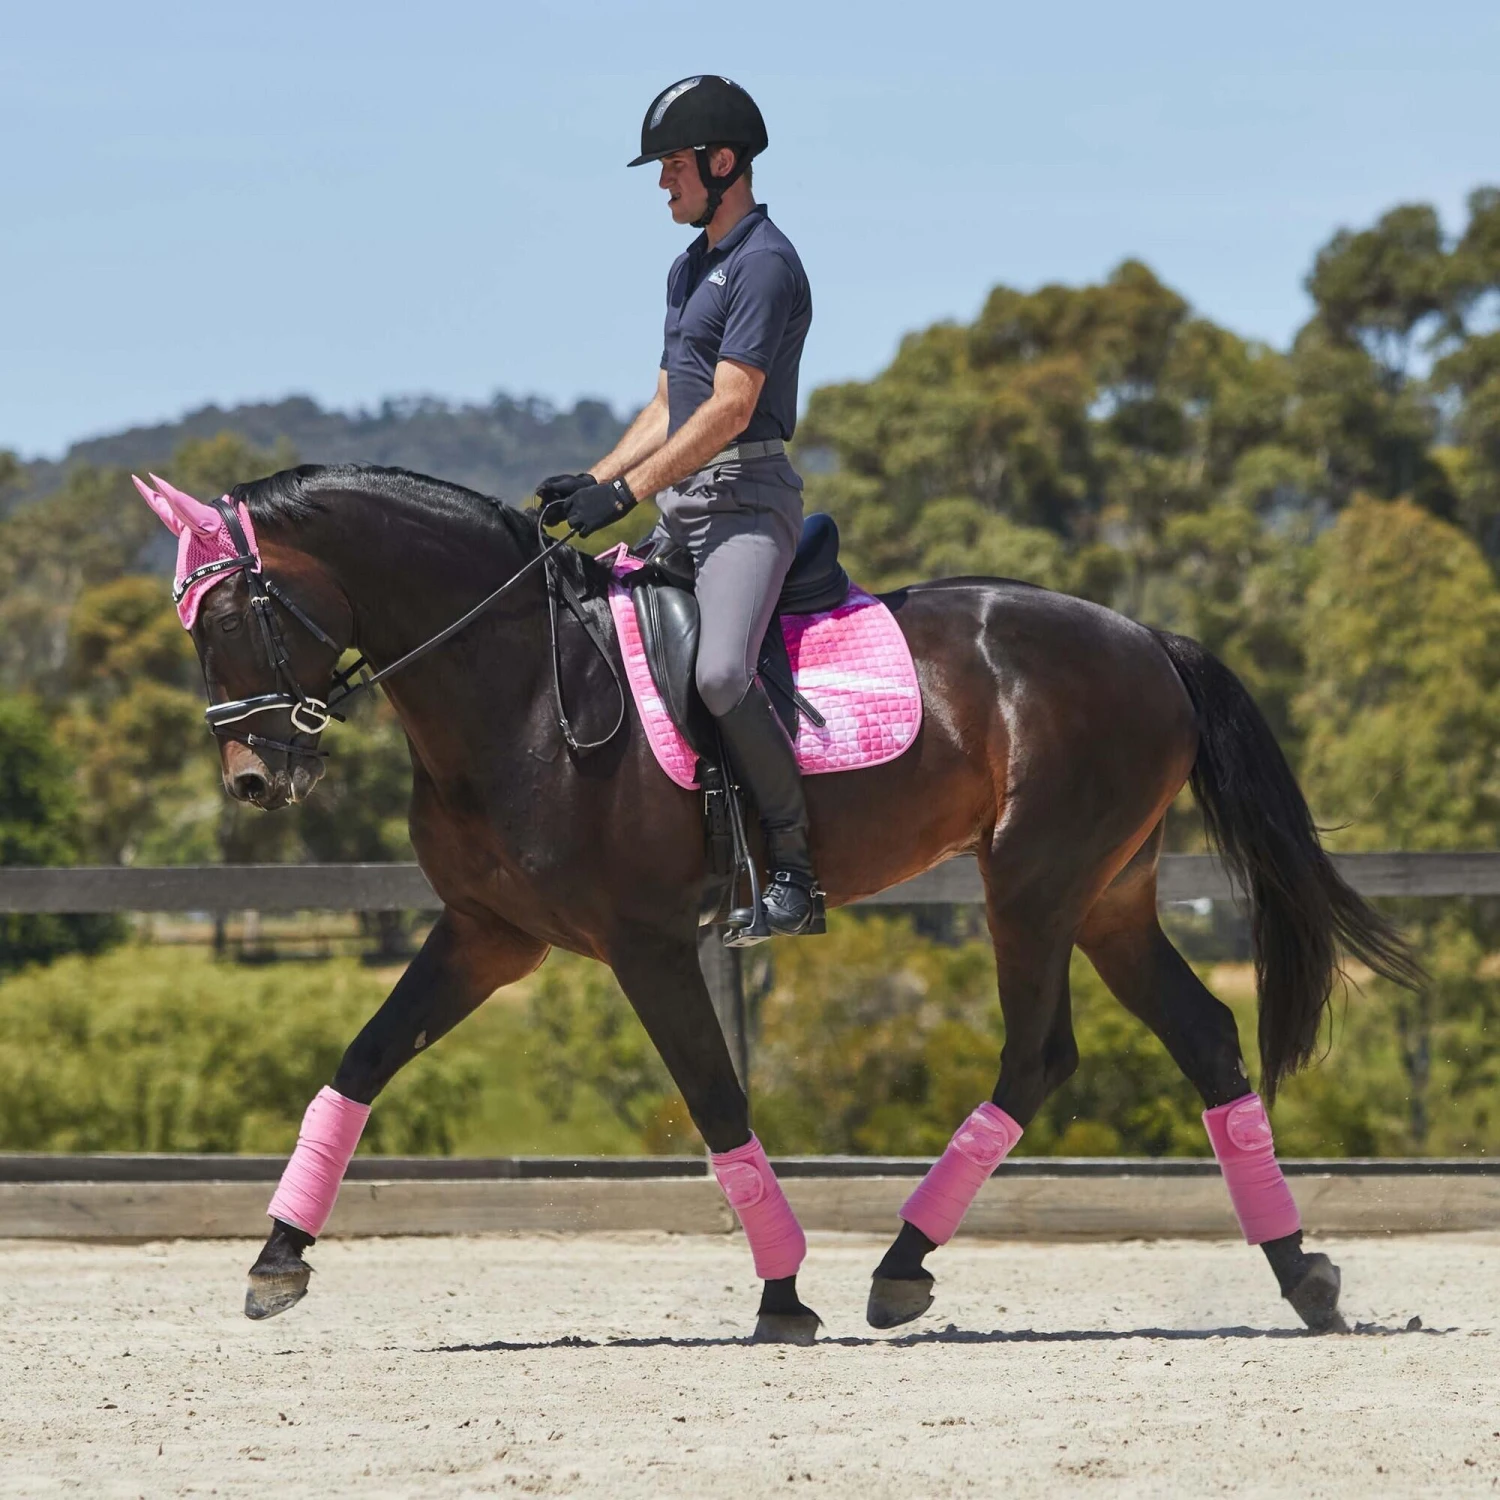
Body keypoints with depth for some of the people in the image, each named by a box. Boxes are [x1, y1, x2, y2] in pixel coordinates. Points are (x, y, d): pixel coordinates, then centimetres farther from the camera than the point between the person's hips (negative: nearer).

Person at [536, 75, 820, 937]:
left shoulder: (764, 266, -11)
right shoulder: (690, 269, 20)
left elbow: (730, 408, -18)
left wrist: (627, 490, -19)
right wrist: (594, 481, 13)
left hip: (744, 498, -11)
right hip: (681, 507, 11)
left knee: (720, 672, -30)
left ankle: (795, 864, -20)